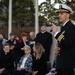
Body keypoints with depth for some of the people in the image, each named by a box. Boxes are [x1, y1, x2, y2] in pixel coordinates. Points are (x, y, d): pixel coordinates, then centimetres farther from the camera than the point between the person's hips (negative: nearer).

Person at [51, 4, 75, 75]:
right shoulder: (63, 27, 15)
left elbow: (68, 43, -24)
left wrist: (56, 33, -22)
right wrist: (58, 48, 4)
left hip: (68, 62, -9)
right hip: (61, 61, 9)